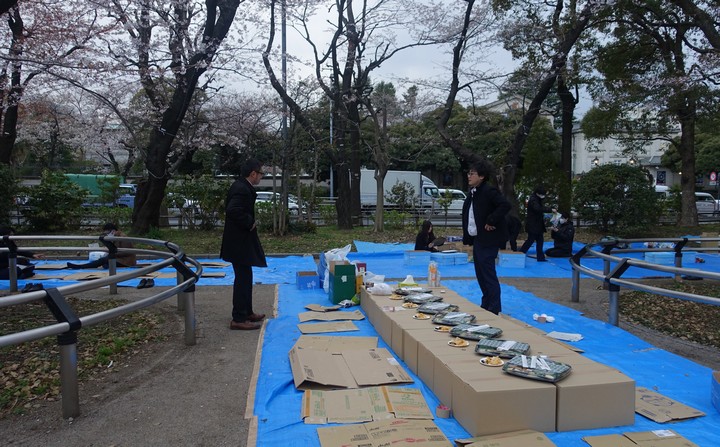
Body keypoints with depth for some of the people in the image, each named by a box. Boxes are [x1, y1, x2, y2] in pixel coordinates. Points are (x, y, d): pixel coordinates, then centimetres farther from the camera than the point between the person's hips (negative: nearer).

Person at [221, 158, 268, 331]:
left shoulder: (241, 186, 11)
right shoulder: (242, 189, -20)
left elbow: (232, 208, 20)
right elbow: (233, 210, -33)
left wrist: (250, 222, 11)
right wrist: (250, 223, -21)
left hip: (240, 240, 11)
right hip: (240, 242, -11)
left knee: (245, 278, 18)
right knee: (243, 279, -4)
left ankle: (247, 312, 30)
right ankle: (239, 319, 3)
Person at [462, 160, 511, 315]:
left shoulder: (489, 191, -14)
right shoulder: (473, 193, 14)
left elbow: (505, 205, -27)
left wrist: (491, 222, -23)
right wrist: (467, 237, 14)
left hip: (487, 240, -10)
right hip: (477, 239, 10)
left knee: (488, 274, -5)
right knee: (480, 274, 15)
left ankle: (494, 309, 4)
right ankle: (486, 305, 27)